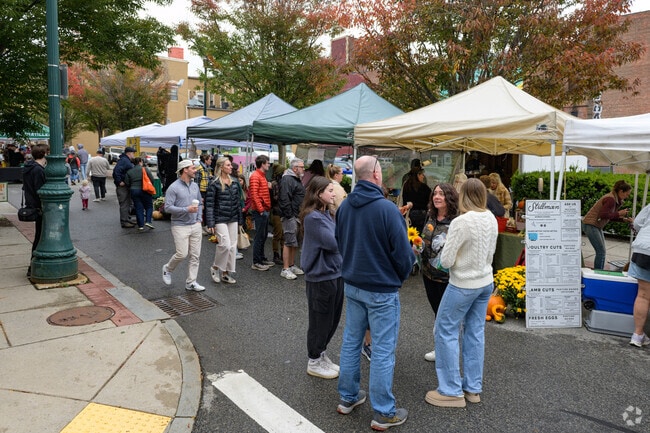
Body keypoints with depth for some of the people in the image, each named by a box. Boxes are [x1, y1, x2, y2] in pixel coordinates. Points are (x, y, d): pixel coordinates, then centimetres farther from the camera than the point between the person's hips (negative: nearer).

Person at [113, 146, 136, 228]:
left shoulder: (128, 161, 17)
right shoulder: (123, 160, -16)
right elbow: (116, 171, -27)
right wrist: (119, 182, -24)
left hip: (128, 186, 11)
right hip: (122, 186, -11)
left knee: (128, 204, 17)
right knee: (124, 204, -7)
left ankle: (127, 220, 26)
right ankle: (124, 222, -3)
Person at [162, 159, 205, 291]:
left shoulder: (195, 186, 10)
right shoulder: (174, 187, -10)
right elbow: (168, 207, -15)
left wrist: (199, 219, 7)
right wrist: (186, 209, -20)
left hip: (195, 226, 6)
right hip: (180, 226, -6)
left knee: (195, 255, 4)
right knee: (182, 254, -8)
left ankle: (191, 282, 13)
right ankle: (167, 269, 23)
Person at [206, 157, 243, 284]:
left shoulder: (235, 182, 9)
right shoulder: (214, 184, -8)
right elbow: (209, 204, -10)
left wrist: (240, 219, 12)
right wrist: (210, 223, -15)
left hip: (233, 219, 6)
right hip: (220, 219, -6)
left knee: (232, 246, 6)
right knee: (225, 244, -14)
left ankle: (225, 273, 18)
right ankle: (215, 268, 10)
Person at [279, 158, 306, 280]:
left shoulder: (296, 179, 19)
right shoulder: (287, 180, -14)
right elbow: (284, 199, -22)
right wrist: (289, 215, -22)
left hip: (297, 216, 10)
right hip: (290, 216, -10)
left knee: (294, 242, 15)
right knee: (289, 242, -8)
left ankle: (292, 265, 25)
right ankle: (285, 269, -3)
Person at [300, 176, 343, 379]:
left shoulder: (327, 214, 9)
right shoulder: (313, 217, -19)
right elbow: (334, 243, -23)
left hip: (334, 273, 9)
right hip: (321, 277, -9)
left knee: (332, 319, 19)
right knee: (320, 320, 6)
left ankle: (321, 355, 37)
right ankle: (314, 362, 24)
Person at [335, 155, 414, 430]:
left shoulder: (344, 206, -1)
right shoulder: (386, 208, -21)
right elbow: (403, 252, -15)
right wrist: (401, 277, 4)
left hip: (351, 285, 7)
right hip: (382, 289, -6)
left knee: (351, 341, 18)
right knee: (383, 351, 4)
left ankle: (348, 398, 32)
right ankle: (383, 413, 17)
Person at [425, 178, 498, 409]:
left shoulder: (461, 222, -23)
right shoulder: (491, 219, 0)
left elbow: (445, 261, -19)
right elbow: (490, 253, 12)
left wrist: (447, 254, 2)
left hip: (463, 285, -7)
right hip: (486, 282, 7)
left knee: (446, 331, 5)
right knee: (475, 332, 14)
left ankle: (452, 391, 11)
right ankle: (473, 388, 24)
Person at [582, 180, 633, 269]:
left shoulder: (616, 200, 10)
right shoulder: (610, 199, -20)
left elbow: (610, 216, 14)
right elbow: (603, 215, -24)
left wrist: (623, 219, 3)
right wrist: (618, 213, -16)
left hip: (597, 226, 10)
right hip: (590, 225, -10)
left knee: (601, 251, 11)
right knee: (601, 251, -9)